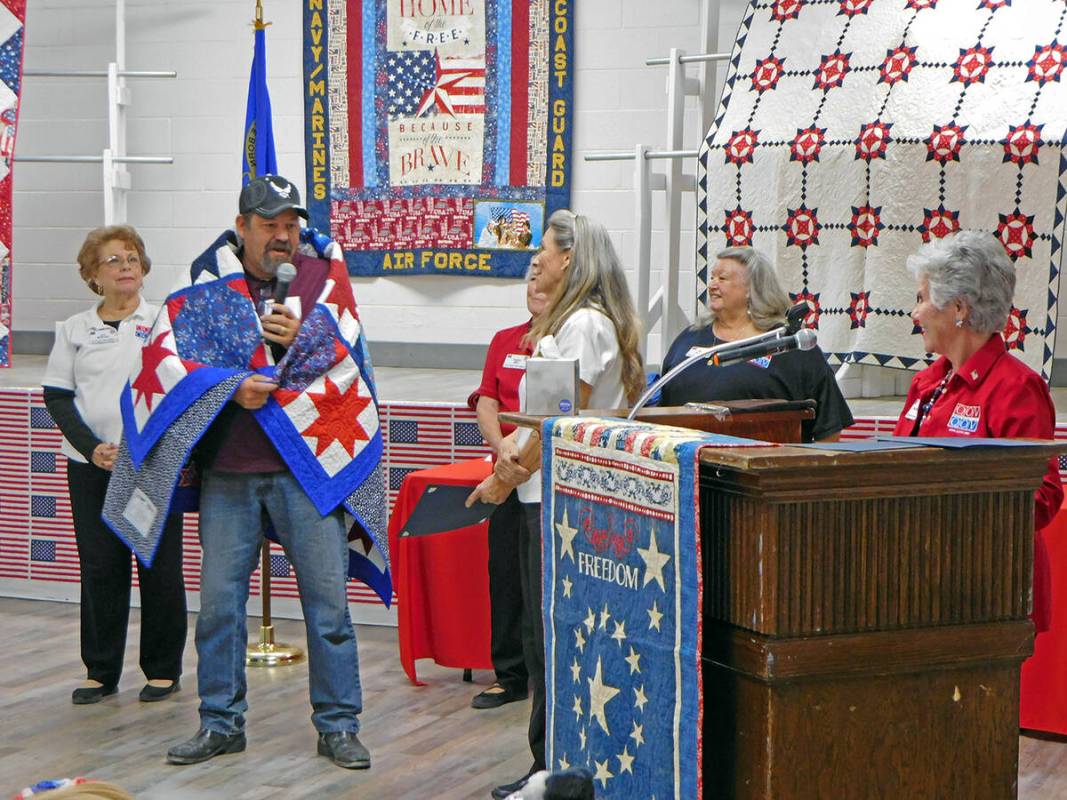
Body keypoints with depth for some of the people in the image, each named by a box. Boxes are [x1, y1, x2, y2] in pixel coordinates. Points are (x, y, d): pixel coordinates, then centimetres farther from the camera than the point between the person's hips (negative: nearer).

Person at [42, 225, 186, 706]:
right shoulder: (74, 330, 10)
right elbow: (56, 397, 6)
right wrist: (92, 448, -9)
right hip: (91, 466, 2)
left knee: (160, 566, 0)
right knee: (100, 566, 2)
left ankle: (163, 669, 11)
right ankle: (100, 670, 12)